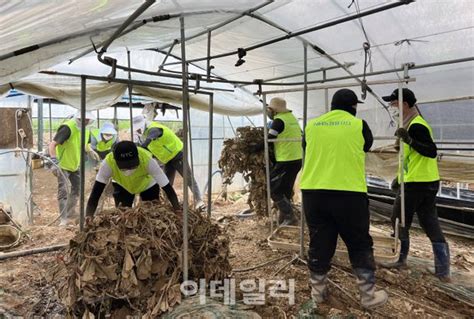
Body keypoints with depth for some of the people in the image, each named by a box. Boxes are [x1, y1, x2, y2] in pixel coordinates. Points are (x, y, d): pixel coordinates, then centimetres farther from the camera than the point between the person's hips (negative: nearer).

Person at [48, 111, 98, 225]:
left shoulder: (86, 130, -1)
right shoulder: (68, 128, -26)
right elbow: (52, 145, -31)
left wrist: (90, 151, 7)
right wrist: (54, 162, -39)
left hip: (75, 164, 8)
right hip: (63, 165, -8)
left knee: (77, 188, 18)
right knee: (63, 191, -8)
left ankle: (70, 212, 36)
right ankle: (63, 218, 0)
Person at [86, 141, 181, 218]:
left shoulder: (147, 160, -43)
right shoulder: (108, 162, -40)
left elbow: (168, 189, -41)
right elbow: (95, 194, -37)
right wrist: (88, 217, -53)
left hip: (148, 184, -1)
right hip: (121, 185, 1)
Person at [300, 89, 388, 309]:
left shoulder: (311, 125, 8)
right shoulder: (359, 125, 0)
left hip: (313, 193, 3)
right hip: (349, 194, -3)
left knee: (319, 243, 14)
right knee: (360, 245, 13)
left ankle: (318, 290, 26)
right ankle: (368, 294, 22)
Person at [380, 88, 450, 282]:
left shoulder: (416, 126, -15)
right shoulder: (414, 123, 16)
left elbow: (431, 152, -25)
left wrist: (409, 140, -35)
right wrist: (400, 176, 25)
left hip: (416, 183, -10)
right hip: (428, 182, 10)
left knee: (399, 220, 5)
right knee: (431, 225, 9)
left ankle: (401, 260, 20)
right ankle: (443, 271, 12)